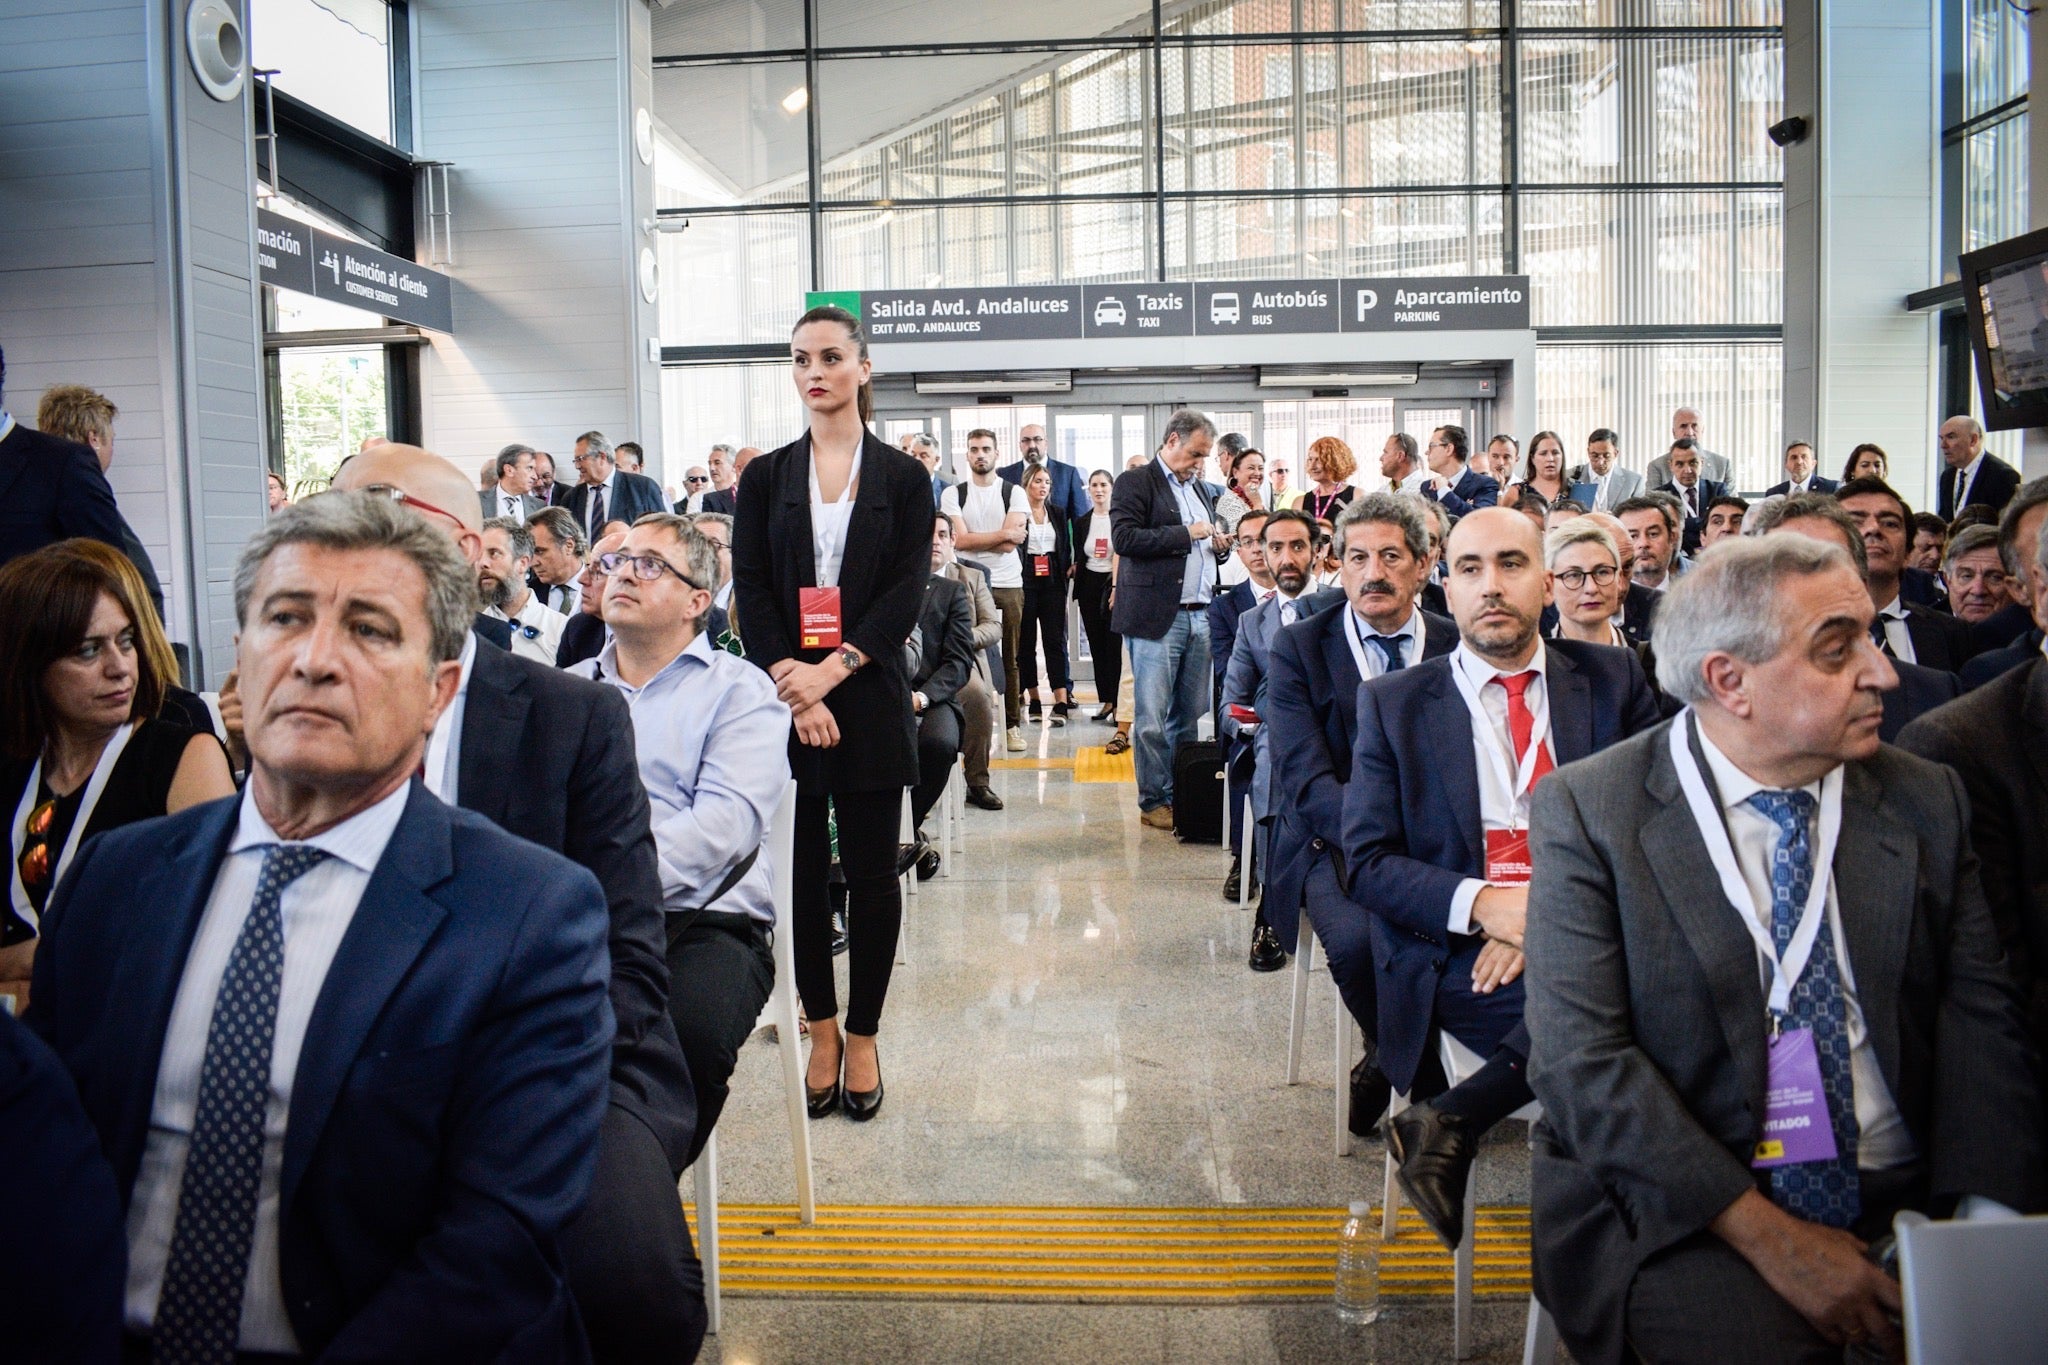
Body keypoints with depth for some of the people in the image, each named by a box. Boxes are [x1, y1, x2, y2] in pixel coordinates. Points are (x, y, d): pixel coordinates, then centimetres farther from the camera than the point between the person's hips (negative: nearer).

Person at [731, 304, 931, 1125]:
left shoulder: (903, 478, 4)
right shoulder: (765, 478, 8)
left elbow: (906, 592, -5)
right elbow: (750, 594, 0)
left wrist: (831, 671, -17)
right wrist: (793, 688, -14)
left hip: (868, 700, -1)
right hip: (784, 701, 1)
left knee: (871, 873, 5)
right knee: (801, 871, 7)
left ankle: (862, 1039, 19)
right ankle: (820, 1032, 23)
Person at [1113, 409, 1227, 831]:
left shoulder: (1199, 488, 21)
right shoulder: (1135, 482, -2)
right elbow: (1124, 539, -15)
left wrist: (1218, 545, 7)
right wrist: (1186, 533, -15)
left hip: (1200, 616, 7)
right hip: (1156, 617, -7)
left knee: (1193, 715, 8)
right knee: (1153, 718, -2)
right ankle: (1154, 802, 6)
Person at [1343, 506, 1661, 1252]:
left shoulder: (1613, 680, 11)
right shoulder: (1394, 703, 7)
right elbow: (1368, 862, 2)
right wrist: (1480, 902, -17)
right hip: (1456, 953, -3)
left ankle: (1452, 1120, -16)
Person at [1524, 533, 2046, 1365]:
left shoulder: (1929, 804, 6)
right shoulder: (1585, 811, -7)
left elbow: (1978, 1023, 1)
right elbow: (1581, 1061, -13)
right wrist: (1768, 1236, -18)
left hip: (1905, 1199, 5)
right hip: (1679, 1215, -4)